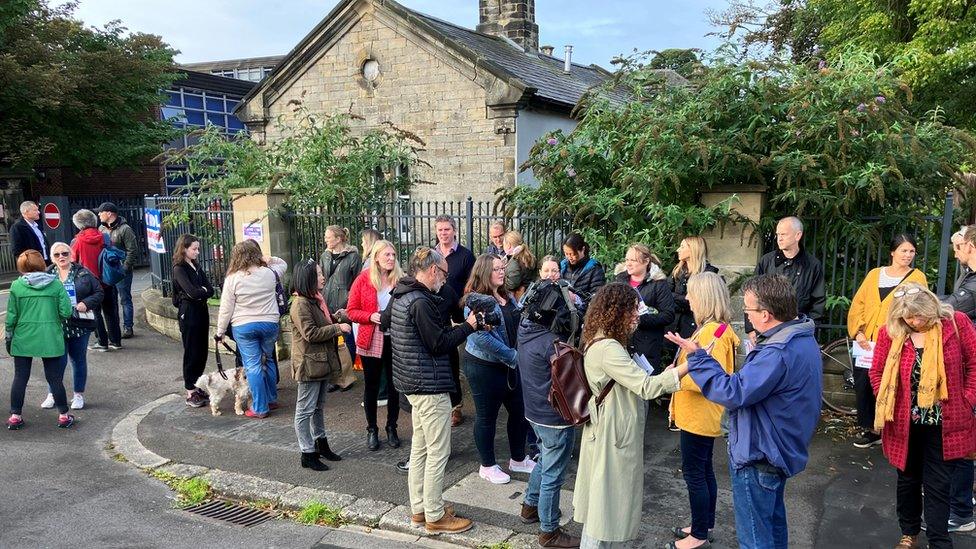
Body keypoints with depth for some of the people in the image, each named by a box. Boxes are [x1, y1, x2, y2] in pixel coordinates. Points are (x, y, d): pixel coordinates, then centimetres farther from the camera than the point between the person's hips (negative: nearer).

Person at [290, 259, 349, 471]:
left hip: (322, 361, 10)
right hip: (309, 364, -10)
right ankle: (308, 454, 7)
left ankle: (321, 444, 32)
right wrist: (338, 328, -20)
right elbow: (311, 333, -23)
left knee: (319, 407, 20)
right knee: (305, 410, 1)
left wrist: (335, 317, 8)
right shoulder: (300, 304, -18)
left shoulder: (316, 300, 12)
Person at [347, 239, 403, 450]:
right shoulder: (364, 279, -5)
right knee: (371, 386, 10)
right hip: (371, 341, -1)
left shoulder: (400, 279, -2)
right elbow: (351, 311, -3)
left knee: (394, 385, 10)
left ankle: (391, 428, 27)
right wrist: (370, 316, -18)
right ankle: (372, 429, 26)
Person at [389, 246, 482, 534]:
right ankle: (435, 516, 10)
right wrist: (468, 326, -10)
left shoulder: (401, 297, 10)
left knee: (419, 448, 18)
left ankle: (419, 508, 28)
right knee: (438, 453, 0)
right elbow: (439, 345, -19)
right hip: (430, 386, -10)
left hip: (413, 384, 10)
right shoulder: (421, 302, -21)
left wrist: (452, 329, 14)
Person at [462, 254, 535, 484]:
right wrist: (512, 356, -21)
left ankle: (518, 459, 34)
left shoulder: (508, 297, 9)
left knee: (519, 411, 15)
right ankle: (487, 466, 23)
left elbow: (517, 326, 18)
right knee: (486, 416, 7)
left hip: (511, 366, 8)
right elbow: (482, 338, -25)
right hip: (483, 367, -8)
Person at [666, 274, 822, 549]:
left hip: (758, 457, -10)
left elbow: (732, 393, -30)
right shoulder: (803, 339, 1)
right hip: (780, 449, 10)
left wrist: (697, 357, -24)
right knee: (773, 521, 28)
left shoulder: (779, 353, -32)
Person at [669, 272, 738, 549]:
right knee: (704, 471, 20)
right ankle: (705, 525, 34)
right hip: (699, 415, 10)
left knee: (694, 474, 2)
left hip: (700, 417, -10)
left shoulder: (714, 332, -23)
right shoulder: (709, 328, 8)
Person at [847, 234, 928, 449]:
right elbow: (857, 304, 8)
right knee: (862, 385, 1)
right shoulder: (874, 274, 12)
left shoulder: (917, 277, 4)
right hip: (866, 342, 3)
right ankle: (869, 429, 15)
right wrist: (858, 332, -4)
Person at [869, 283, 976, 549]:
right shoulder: (890, 332, -7)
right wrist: (888, 406, -4)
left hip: (943, 424, -2)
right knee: (908, 479, 17)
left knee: (937, 485, 5)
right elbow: (878, 373, 3)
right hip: (905, 423, 2)